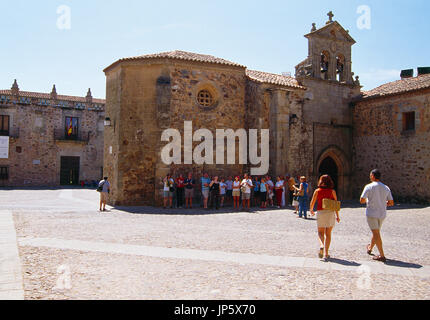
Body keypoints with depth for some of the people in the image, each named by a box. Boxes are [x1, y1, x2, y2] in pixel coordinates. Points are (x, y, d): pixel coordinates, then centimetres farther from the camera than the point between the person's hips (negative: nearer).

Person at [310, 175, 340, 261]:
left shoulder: (317, 191, 0)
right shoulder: (332, 191, 0)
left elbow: (312, 203, 2)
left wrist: (311, 210, 22)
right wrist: (337, 216, 6)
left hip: (320, 212, 0)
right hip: (330, 212, 0)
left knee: (320, 232, 13)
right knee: (328, 234, 10)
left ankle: (321, 245, -16)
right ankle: (326, 254, 9)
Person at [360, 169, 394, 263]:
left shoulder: (369, 187, -12)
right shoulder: (386, 188, 2)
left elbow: (361, 201, -12)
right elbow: (391, 203, 4)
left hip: (371, 213, -5)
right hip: (382, 214, 5)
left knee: (376, 233, -2)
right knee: (376, 232, 22)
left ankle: (382, 255, -7)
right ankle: (370, 248, 42)